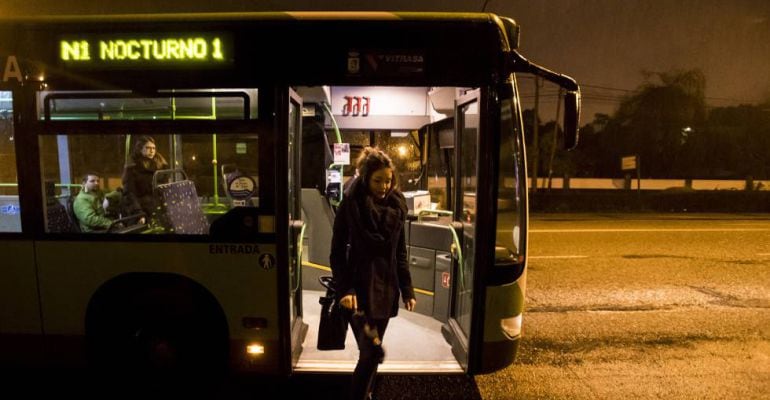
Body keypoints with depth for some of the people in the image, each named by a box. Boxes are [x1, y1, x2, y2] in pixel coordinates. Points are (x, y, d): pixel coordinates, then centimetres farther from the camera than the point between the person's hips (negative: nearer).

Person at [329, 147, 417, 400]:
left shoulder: (397, 206, 4)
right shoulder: (351, 204, -9)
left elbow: (400, 252, 10)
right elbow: (338, 251, -7)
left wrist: (407, 290, 8)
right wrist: (344, 289, -17)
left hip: (386, 288, 4)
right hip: (360, 288, -4)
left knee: (371, 352, 15)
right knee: (372, 352, -9)